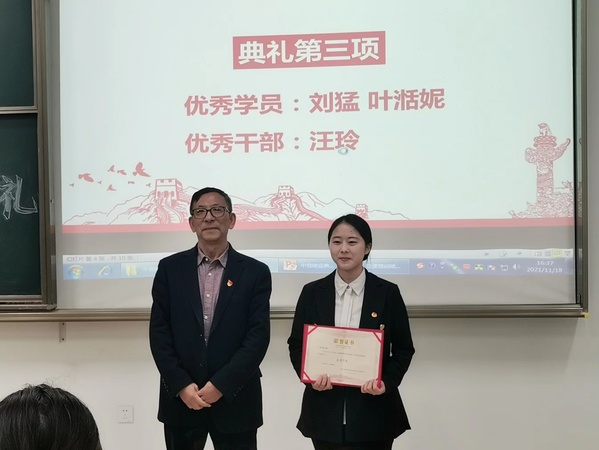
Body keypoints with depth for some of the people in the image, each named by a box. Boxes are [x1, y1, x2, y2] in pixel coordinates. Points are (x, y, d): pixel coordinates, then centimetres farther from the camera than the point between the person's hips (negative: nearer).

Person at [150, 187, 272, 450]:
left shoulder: (255, 272, 0)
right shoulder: (170, 268, 4)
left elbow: (258, 335, -7)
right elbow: (159, 332, 0)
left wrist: (221, 384, -14)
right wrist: (181, 385, -10)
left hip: (234, 399, -1)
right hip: (181, 398, 1)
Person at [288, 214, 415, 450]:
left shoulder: (387, 293, -1)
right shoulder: (312, 292, 2)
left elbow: (403, 349, 3)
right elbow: (296, 345, 7)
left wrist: (387, 382, -14)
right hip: (325, 411, 1)